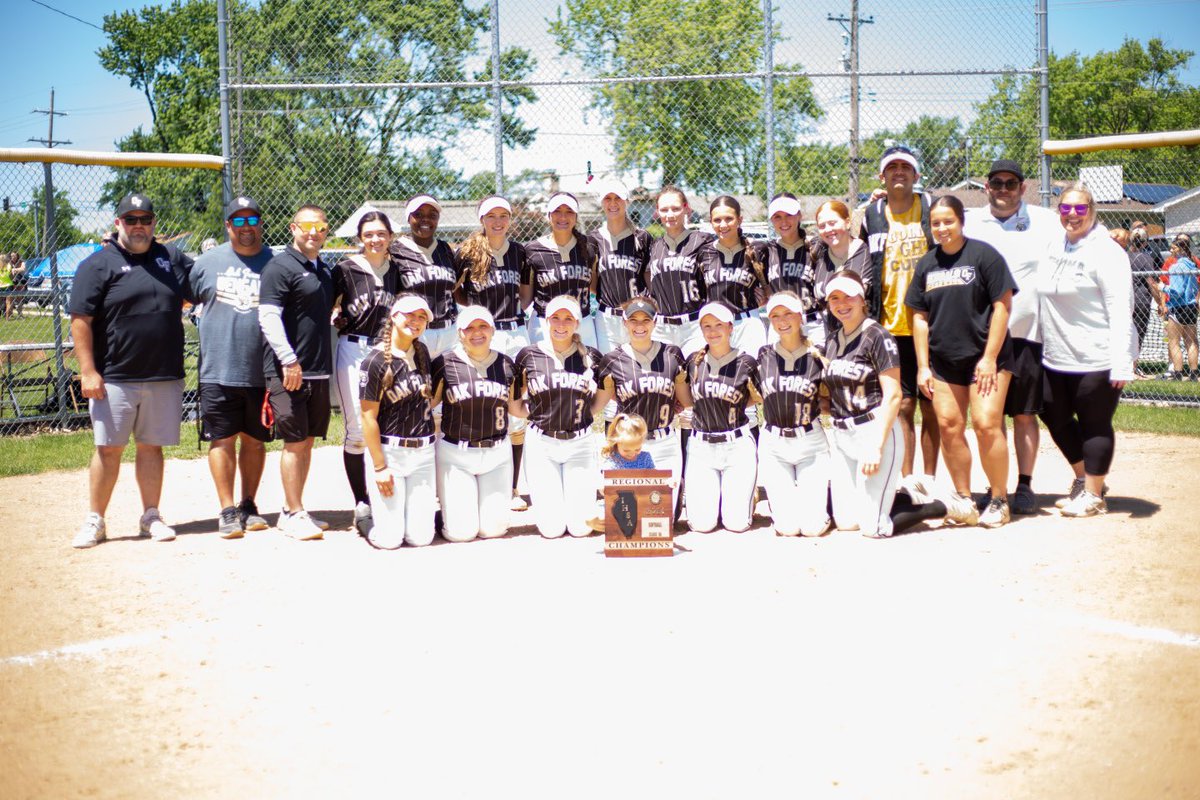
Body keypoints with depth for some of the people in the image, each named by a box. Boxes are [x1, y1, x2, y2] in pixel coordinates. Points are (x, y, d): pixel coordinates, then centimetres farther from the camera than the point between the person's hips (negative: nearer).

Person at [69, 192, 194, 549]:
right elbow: (80, 320, -6)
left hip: (165, 377, 3)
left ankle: (151, 516, 20)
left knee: (152, 447, 10)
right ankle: (95, 521, 10)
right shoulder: (98, 265, -2)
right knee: (108, 448, 1)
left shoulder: (173, 259, 11)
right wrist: (87, 371, -12)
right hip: (115, 379, -3)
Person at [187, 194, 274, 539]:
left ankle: (249, 505, 22)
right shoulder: (207, 262, 6)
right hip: (218, 371, 0)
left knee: (255, 440, 10)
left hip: (261, 372, 0)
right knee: (222, 440, 0)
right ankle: (227, 511, 7)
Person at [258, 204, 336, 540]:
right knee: (295, 442, -5)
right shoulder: (280, 267, -8)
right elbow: (268, 317, -15)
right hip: (289, 371, -8)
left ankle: (292, 510, 19)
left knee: (308, 441, 11)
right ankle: (294, 515, 2)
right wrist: (289, 360, -21)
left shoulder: (326, 271, 17)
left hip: (320, 370, 8)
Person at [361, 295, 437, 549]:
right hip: (390, 452, -5)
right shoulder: (375, 362, -11)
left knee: (421, 537, 0)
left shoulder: (422, 352, 7)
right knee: (389, 539, -4)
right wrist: (379, 467, -12)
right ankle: (364, 512, 26)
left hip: (423, 453, 5)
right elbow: (368, 418, -11)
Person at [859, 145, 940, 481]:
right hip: (891, 325, 1)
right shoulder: (872, 215, 9)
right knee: (903, 404, 2)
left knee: (930, 405, 3)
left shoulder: (931, 208, 5)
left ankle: (929, 479, 11)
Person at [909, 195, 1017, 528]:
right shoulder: (927, 264, 11)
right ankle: (964, 500, 12)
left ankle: (999, 501, 1)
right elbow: (920, 317, 12)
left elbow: (1002, 306, -7)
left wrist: (990, 358, -12)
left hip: (985, 358, -5)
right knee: (948, 427, 2)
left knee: (986, 424, -12)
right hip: (943, 361, 5)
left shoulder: (983, 255, -5)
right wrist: (923, 365, 6)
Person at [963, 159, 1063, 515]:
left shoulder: (1046, 222, 6)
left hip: (1028, 333, -1)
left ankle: (1025, 486, 13)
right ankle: (995, 488, 12)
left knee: (1025, 414, 4)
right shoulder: (968, 222, 8)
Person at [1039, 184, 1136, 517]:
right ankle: (1082, 478, 34)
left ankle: (1093, 495, 14)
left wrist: (1121, 362, -22)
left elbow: (1120, 310, -17)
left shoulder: (1106, 252, -12)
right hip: (1056, 358, 8)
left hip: (1095, 360, -8)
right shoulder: (1054, 247, 10)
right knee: (1054, 415, 16)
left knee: (1095, 424, 2)